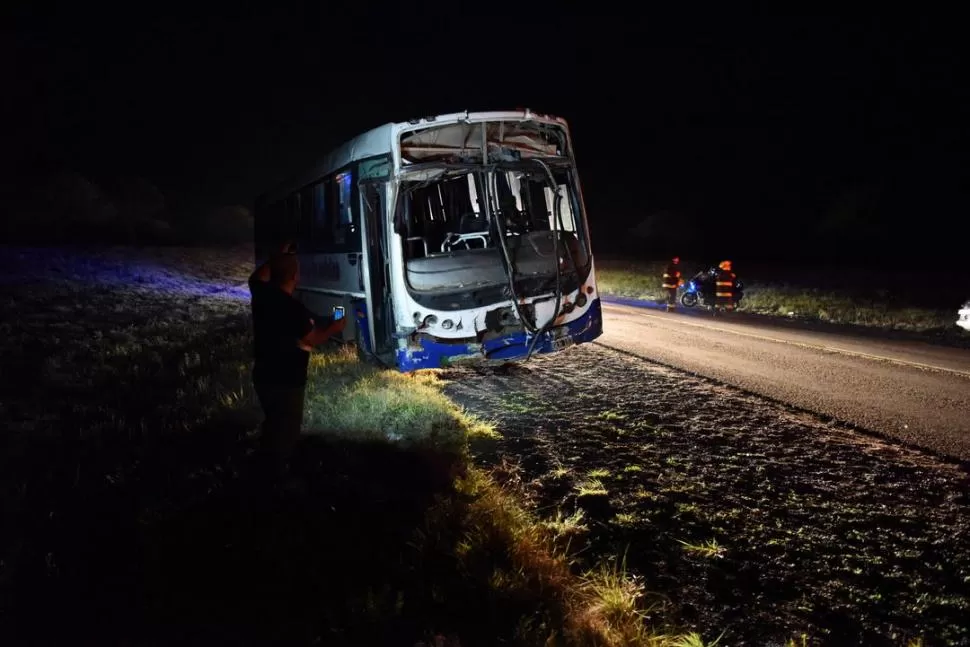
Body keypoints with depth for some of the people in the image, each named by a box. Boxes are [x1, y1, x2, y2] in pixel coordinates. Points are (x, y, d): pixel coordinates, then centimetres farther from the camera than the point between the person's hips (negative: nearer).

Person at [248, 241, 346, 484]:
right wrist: (334, 328, 2)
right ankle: (276, 476, 26)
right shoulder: (294, 308, -28)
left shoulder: (261, 294, -8)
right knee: (287, 430, 12)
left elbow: (256, 276, 18)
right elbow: (314, 339, -15)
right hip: (286, 382, -8)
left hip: (263, 375, 8)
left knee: (272, 424, 27)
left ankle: (264, 468, 43)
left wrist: (278, 257, 16)